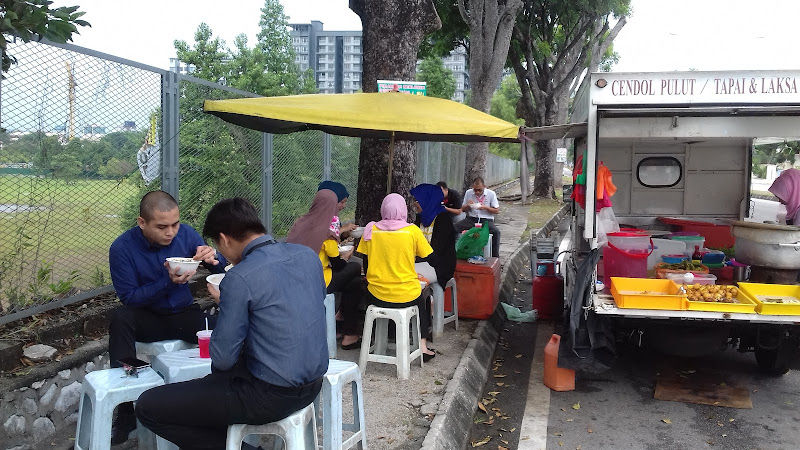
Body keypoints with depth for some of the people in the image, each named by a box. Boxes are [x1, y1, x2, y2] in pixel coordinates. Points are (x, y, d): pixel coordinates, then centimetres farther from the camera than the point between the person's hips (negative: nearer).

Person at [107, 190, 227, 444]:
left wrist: (213, 259, -24)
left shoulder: (186, 234, -6)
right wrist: (169, 282, -28)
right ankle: (126, 412, -27)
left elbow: (223, 270, 0)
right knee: (120, 318, -34)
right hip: (147, 319, -1)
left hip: (184, 315, 1)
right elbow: (128, 297, -14)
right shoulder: (122, 248, -13)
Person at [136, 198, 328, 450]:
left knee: (147, 406, 0)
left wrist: (223, 305, 3)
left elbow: (222, 359, -14)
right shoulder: (308, 255, 1)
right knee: (219, 371, 34)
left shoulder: (239, 279, -20)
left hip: (272, 396, -8)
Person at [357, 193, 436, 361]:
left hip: (377, 296, 1)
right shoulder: (412, 230, -7)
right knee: (422, 299, 32)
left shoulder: (371, 229, -2)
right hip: (407, 296, -1)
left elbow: (366, 264, 6)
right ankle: (422, 345, 23)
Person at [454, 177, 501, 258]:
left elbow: (497, 211, 3)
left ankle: (495, 257, -21)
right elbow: (463, 209, 17)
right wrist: (468, 206, -7)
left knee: (496, 232, -32)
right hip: (471, 219, 2)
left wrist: (485, 207, -13)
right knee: (454, 228, -23)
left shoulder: (491, 194, 2)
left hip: (486, 220, -2)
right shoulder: (468, 193, 9)